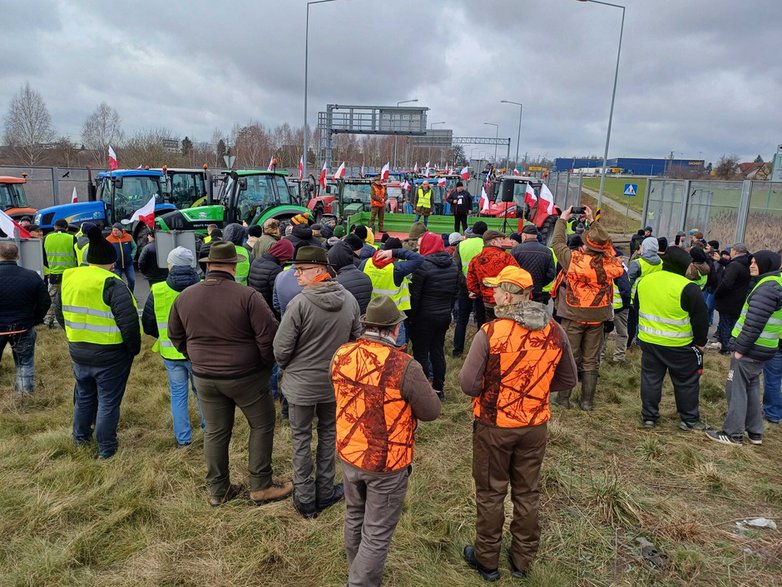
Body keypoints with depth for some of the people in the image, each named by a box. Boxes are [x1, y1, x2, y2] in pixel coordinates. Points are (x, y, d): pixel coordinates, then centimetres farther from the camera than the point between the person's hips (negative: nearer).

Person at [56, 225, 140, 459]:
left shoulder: (69, 279, 1)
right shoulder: (112, 284, -22)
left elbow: (60, 314, 13)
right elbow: (129, 321, -26)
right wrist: (134, 348, -11)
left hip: (78, 352, 6)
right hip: (110, 356, -6)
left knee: (84, 395, 26)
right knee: (108, 400, 9)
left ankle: (81, 435, 43)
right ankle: (106, 447, 20)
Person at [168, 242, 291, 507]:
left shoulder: (185, 297, -3)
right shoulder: (248, 296, -19)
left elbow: (176, 338, 9)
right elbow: (269, 336, -19)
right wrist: (266, 365, -3)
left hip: (204, 378, 5)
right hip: (246, 376, -5)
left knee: (215, 432, 18)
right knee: (262, 425, 13)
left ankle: (218, 490, 31)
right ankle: (261, 487, 20)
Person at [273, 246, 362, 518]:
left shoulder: (300, 303, -23)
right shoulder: (349, 300, -6)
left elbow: (281, 348, -17)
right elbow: (356, 339, 5)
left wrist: (286, 367, 4)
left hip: (301, 383, -4)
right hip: (335, 381, 4)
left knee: (301, 439, 13)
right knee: (329, 434, 19)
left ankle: (305, 499, 24)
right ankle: (325, 493, 31)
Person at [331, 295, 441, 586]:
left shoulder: (341, 355, -11)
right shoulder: (404, 367, -27)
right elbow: (431, 411, -14)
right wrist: (419, 386, 3)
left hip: (348, 454, 6)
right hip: (387, 463, -6)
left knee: (354, 517, 28)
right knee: (377, 534, 12)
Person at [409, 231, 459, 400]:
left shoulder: (423, 265, -18)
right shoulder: (452, 265, 4)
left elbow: (415, 295, -16)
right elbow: (455, 291, 11)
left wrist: (411, 316, -8)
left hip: (425, 316, -7)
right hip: (444, 316, 7)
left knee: (421, 354, 3)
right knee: (438, 351, 16)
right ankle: (439, 389, 25)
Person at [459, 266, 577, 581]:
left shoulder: (490, 333, -23)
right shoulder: (555, 332, -8)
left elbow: (468, 385, -19)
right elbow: (568, 380, 4)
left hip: (494, 426, -4)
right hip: (535, 426, 4)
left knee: (491, 494, 14)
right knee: (527, 493, 19)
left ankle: (487, 559, 32)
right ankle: (522, 560, 36)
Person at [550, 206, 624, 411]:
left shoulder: (574, 259, -20)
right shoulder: (609, 262, -10)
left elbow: (557, 243, -3)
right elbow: (606, 242, 11)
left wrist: (563, 219, 11)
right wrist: (593, 221, 19)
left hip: (574, 316, -3)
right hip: (597, 317, 3)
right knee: (591, 361, 12)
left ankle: (563, 398, 16)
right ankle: (587, 401, 19)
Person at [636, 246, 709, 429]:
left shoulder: (644, 281, 1)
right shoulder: (688, 287, -18)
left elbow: (636, 309, 14)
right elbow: (701, 318, -12)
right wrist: (700, 342, 1)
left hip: (648, 342, 5)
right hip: (679, 346, -5)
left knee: (651, 379, 14)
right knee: (686, 382, 12)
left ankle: (649, 417, 20)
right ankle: (689, 420, 22)